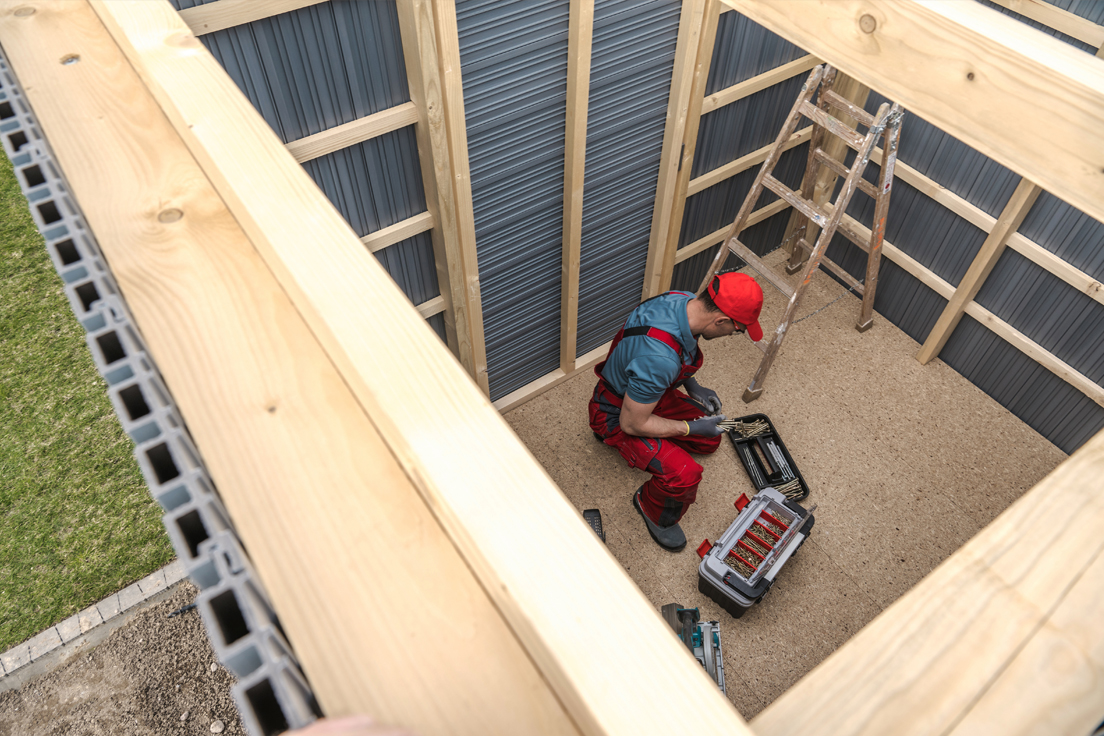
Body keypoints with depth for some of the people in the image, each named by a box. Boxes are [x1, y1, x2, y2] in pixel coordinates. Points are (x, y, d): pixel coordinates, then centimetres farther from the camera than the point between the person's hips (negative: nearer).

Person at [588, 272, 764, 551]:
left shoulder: (685, 300, -16)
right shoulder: (659, 360, -43)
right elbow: (632, 423, -29)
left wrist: (693, 386, 2)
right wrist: (691, 427, -18)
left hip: (648, 392, 9)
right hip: (618, 414, -8)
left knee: (709, 440, 14)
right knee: (685, 475, -24)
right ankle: (653, 511, 8)